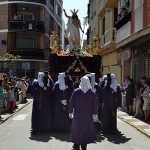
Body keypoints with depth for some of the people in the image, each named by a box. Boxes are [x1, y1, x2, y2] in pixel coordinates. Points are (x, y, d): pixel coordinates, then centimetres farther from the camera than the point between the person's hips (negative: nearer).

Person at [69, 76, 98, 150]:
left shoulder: (76, 92, -7)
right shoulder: (92, 93, -5)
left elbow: (71, 102, -4)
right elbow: (95, 105, -3)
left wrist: (70, 112, 4)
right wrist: (95, 114, 4)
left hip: (77, 114, 0)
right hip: (88, 114, 0)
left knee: (77, 129, 12)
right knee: (86, 129, 11)